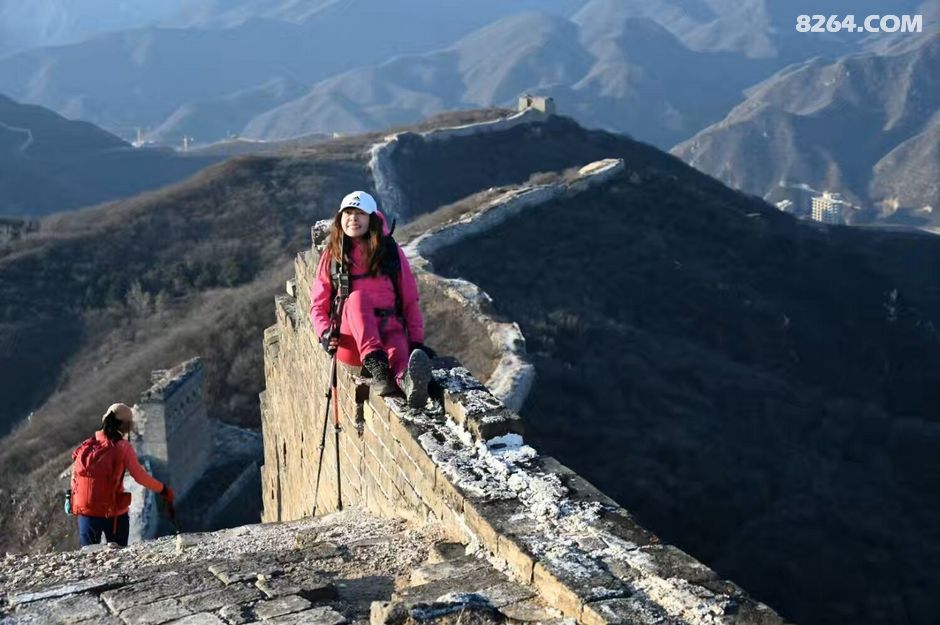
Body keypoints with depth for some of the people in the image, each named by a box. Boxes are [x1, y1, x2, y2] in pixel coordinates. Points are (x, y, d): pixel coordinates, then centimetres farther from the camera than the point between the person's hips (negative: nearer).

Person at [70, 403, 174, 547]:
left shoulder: (86, 446, 2)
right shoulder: (123, 448, -11)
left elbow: (75, 478, 6)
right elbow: (140, 476, -11)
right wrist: (163, 490, 1)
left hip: (85, 511, 4)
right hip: (113, 513, -4)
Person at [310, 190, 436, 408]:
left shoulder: (391, 252, 14)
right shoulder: (332, 255, 15)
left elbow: (410, 300, 12)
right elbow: (318, 304, 14)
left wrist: (417, 341, -2)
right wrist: (325, 333, -7)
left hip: (388, 328, 0)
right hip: (349, 341, 0)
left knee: (397, 348, -38)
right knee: (357, 297, -33)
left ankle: (409, 381, -75)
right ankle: (376, 367, -57)